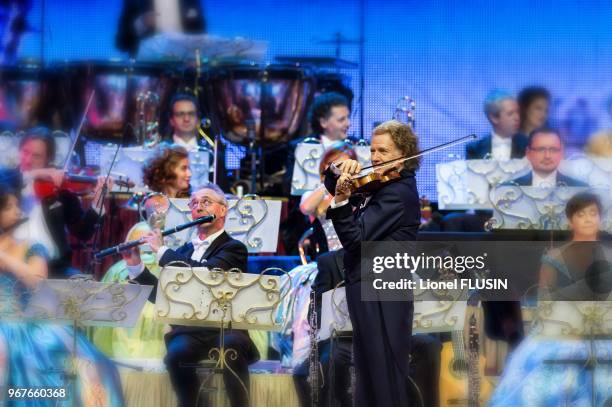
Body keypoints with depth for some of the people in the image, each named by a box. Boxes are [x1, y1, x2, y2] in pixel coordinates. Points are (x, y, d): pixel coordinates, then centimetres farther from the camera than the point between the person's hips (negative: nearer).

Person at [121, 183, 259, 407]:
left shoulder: (233, 249, 5)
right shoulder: (184, 252, 23)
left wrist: (162, 251, -8)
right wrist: (136, 266, 7)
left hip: (224, 330, -3)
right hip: (187, 332, 3)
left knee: (232, 347, -39)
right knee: (178, 352, -33)